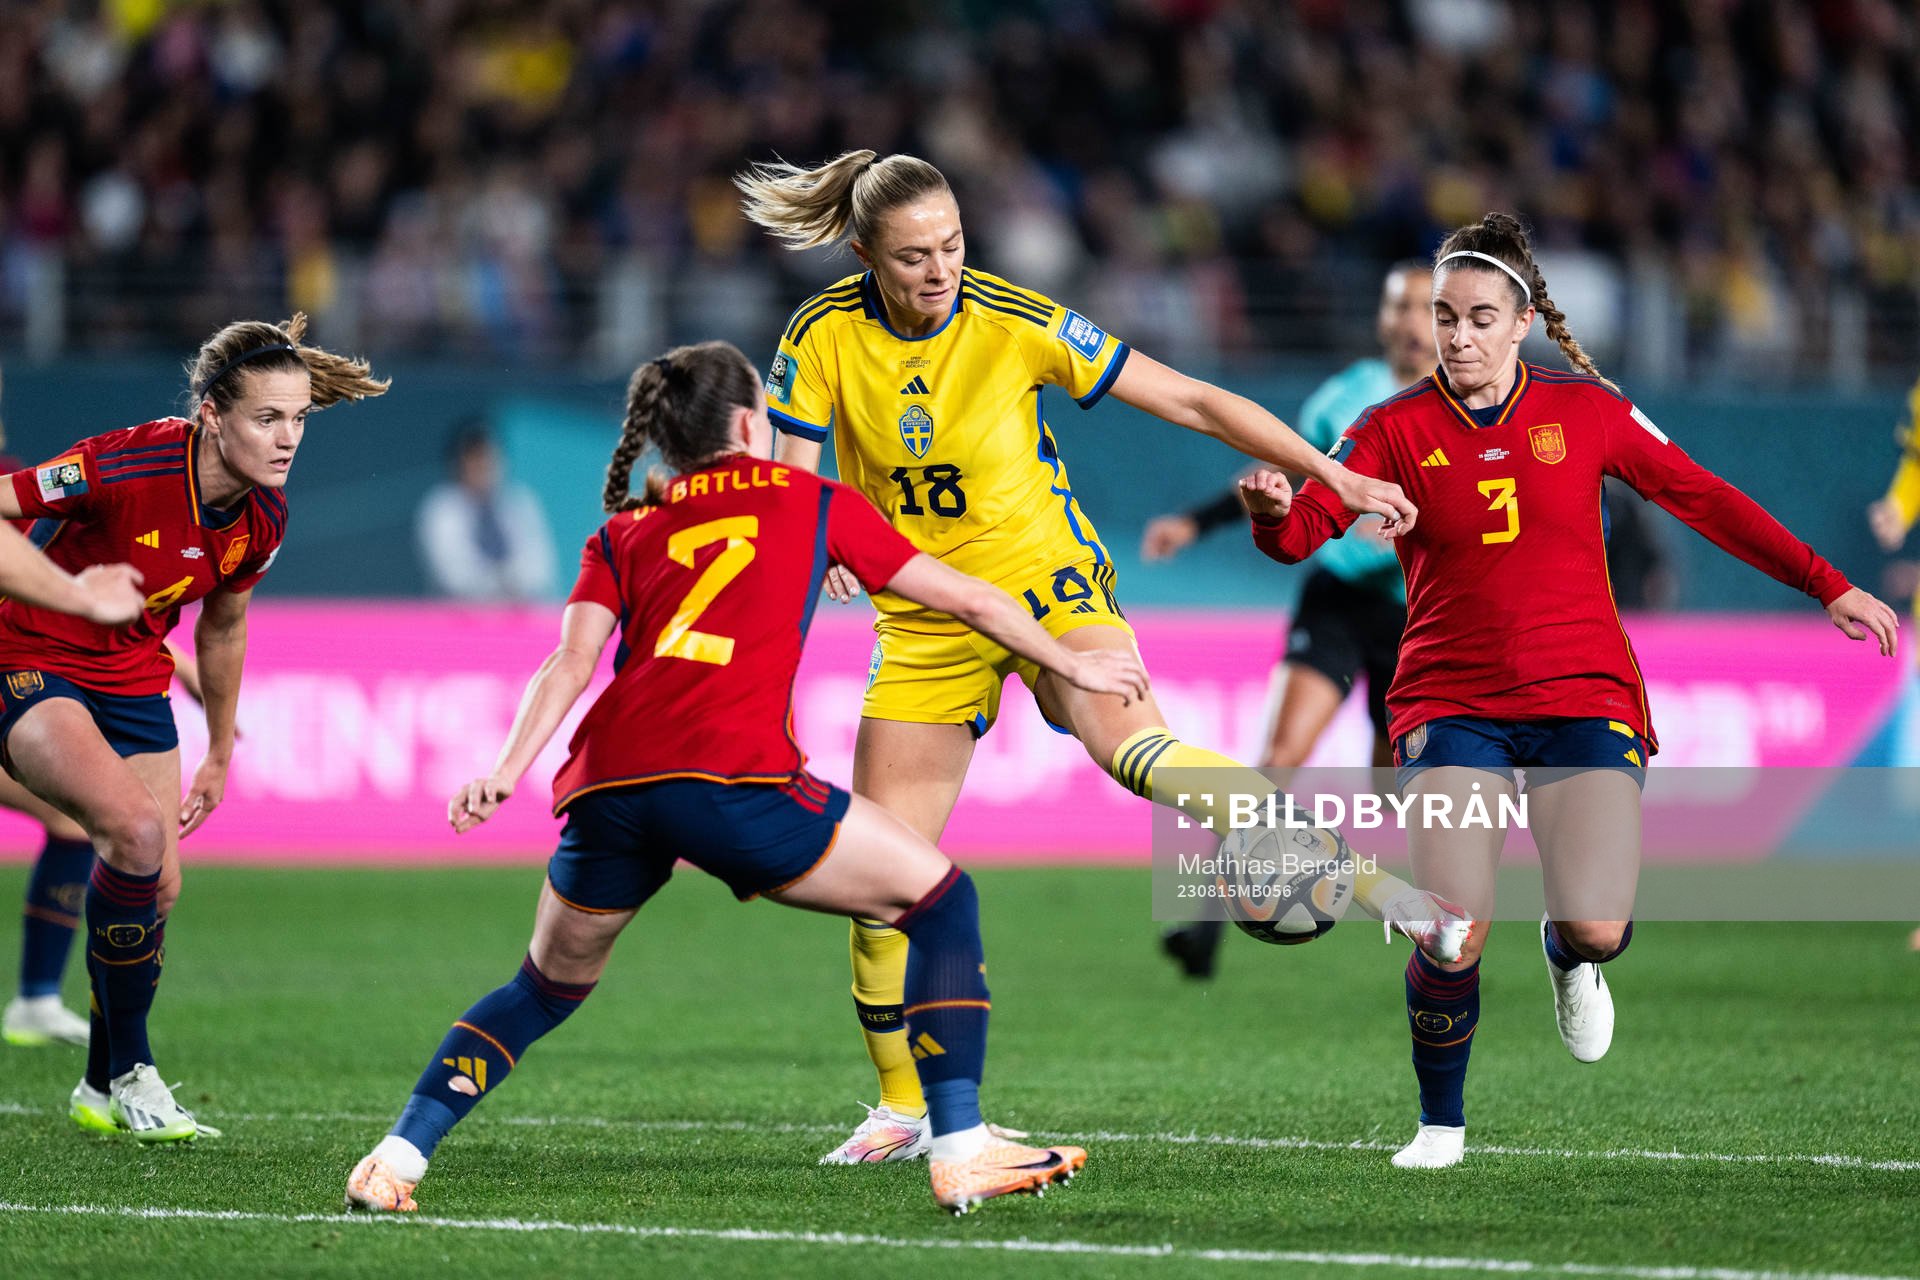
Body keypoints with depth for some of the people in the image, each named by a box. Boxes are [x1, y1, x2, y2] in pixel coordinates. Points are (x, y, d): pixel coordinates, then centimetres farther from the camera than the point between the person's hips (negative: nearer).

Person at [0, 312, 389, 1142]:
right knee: (136, 827, -27)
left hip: (132, 682, 7)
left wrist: (220, 754, 21)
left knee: (157, 888, 5)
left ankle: (105, 1090, 27)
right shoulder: (125, 467, -28)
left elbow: (223, 625, 13)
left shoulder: (263, 516, -6)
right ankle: (130, 1070, -12)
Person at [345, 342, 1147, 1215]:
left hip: (604, 783, 4)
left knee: (549, 987, 26)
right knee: (940, 899, 11)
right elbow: (968, 599, 27)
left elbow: (570, 662, 9)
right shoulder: (814, 503, 21)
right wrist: (1068, 664, 40)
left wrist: (506, 769, -1)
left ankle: (396, 1159, 13)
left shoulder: (620, 534, 26)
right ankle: (963, 1152, 0)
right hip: (732, 778, -4)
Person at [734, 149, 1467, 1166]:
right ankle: (903, 1109, 17)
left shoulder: (1018, 324, -15)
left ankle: (1368, 883, -36)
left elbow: (1192, 402, -10)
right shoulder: (822, 339, -10)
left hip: (1047, 585, -3)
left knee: (1128, 743, -34)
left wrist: (1334, 477, -13)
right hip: (924, 621, 3)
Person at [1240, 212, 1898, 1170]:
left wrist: (1829, 587, 7)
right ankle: (1441, 1123, 10)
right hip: (1450, 704, -1)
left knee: (1596, 927, -17)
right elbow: (1306, 528, -13)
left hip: (1583, 696, 1)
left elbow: (1705, 500, 8)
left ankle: (1569, 958, 24)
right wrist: (1275, 511, -37)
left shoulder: (1586, 410, 2)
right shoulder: (1397, 429, -1)